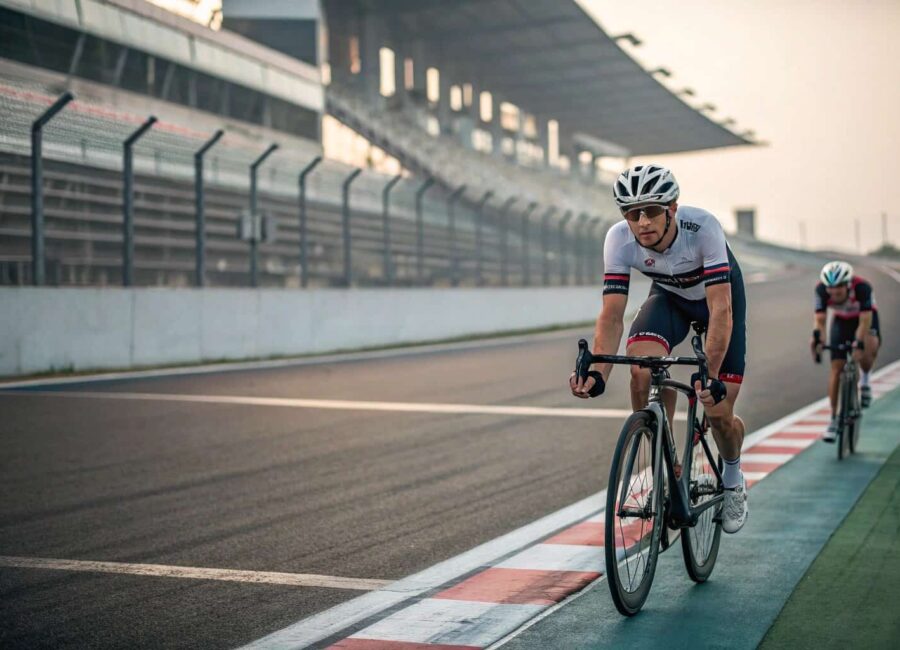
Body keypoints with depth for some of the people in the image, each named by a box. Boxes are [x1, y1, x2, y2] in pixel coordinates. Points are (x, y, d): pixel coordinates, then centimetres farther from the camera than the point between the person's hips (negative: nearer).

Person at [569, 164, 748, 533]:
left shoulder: (703, 227, -38)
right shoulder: (619, 240, -29)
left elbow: (720, 309, -41)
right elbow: (612, 316, -30)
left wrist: (710, 375, -50)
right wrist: (597, 372, -45)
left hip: (719, 295, -2)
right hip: (669, 296, 2)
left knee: (718, 411, -9)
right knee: (642, 366, -29)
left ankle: (733, 480, 25)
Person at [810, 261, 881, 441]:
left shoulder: (862, 287, -36)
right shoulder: (821, 289, -29)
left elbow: (865, 320, -41)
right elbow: (820, 318, -33)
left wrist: (859, 344, -55)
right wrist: (817, 338, -51)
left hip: (865, 318, -2)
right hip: (841, 321, 2)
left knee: (870, 347, -33)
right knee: (836, 369, -7)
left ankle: (864, 379, -1)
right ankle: (833, 420, 0)